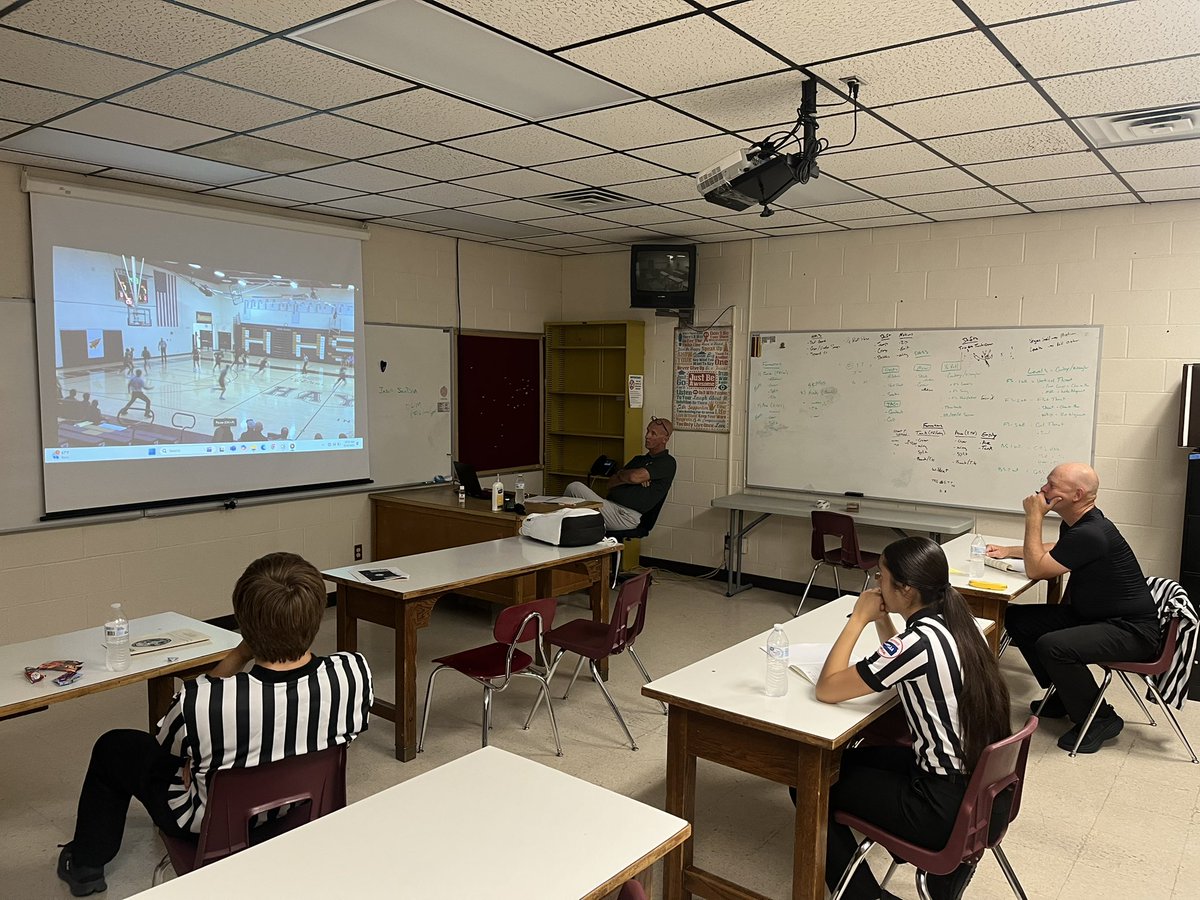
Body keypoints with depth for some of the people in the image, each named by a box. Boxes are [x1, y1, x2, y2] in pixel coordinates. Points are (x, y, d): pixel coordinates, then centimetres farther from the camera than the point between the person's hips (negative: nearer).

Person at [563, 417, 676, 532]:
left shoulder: (667, 462, -2)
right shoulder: (639, 459, 25)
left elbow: (634, 477, -17)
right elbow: (611, 483, 15)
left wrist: (621, 474, 6)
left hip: (626, 516, -8)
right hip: (611, 506, 8)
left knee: (575, 488, -17)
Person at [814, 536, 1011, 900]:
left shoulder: (919, 641, -26)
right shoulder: (953, 621, 0)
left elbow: (826, 689, -19)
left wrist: (858, 619, -12)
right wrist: (881, 621, 3)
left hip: (951, 808, -8)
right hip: (984, 790, 8)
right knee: (848, 759, 24)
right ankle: (948, 854, 26)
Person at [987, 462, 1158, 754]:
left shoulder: (1091, 534, -27)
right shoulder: (1075, 524, 4)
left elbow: (1035, 568, -21)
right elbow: (1055, 549, 29)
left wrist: (1034, 518, -16)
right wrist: (1008, 551, 20)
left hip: (1131, 630, -10)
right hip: (1090, 614, 10)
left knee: (1052, 646, -31)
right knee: (1017, 619, 4)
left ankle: (1101, 719, -6)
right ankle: (1065, 695, 17)